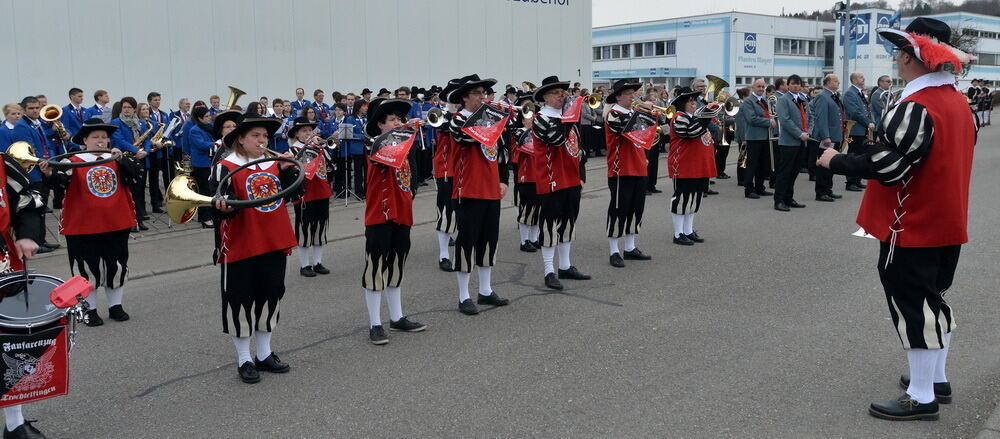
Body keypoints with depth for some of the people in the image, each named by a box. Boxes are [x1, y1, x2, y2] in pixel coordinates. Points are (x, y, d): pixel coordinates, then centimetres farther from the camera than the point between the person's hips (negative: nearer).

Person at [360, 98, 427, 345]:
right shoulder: (378, 147, -10)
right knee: (376, 269, -2)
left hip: (401, 215, 8)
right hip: (380, 216, -8)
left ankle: (397, 319, 26)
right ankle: (375, 325, 3)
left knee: (396, 268, 16)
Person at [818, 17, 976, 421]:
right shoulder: (958, 101, 8)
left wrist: (836, 160, -13)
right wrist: (885, 137, 14)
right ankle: (937, 379, 32)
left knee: (912, 307, 0)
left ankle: (922, 397, 9)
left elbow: (886, 166, -26)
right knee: (932, 299, 20)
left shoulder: (915, 108, -22)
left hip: (913, 227, -9)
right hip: (945, 222, 9)